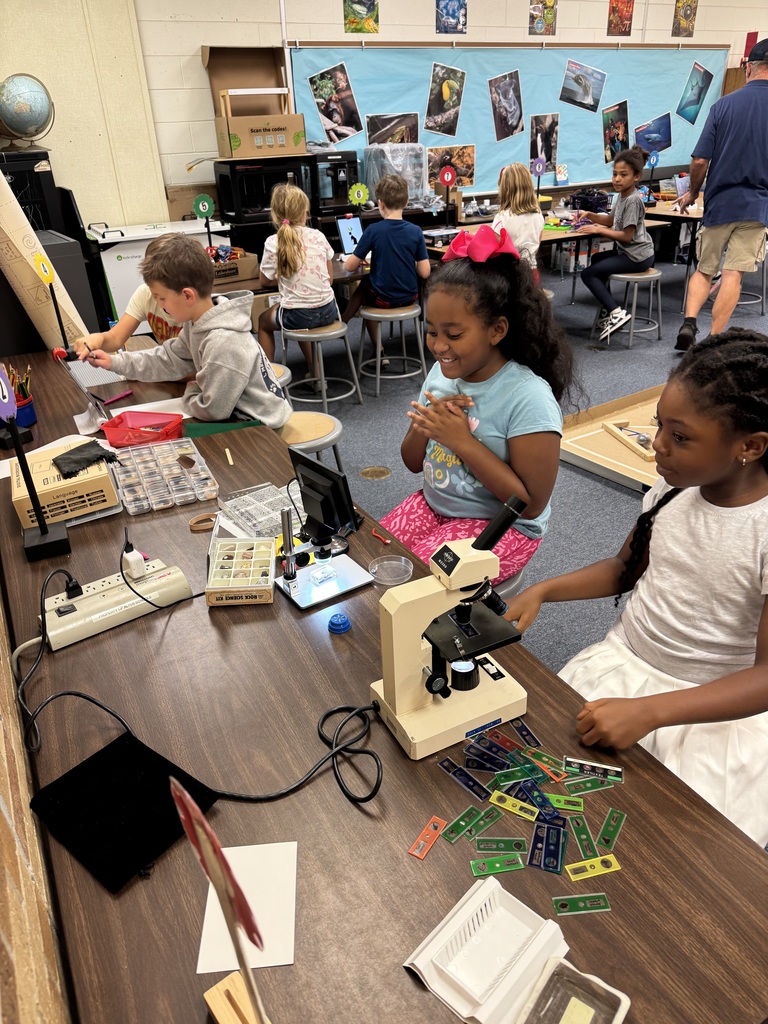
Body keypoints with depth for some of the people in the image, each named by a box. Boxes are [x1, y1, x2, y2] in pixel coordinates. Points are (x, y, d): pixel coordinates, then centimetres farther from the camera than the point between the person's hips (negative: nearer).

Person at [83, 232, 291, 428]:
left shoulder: (223, 342, -32)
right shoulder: (197, 321, -2)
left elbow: (211, 410, -26)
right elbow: (169, 359, 13)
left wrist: (191, 392, -5)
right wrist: (116, 362, 11)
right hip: (239, 413, 8)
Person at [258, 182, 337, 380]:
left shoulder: (273, 243, -8)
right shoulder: (319, 236, 0)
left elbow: (265, 281, 5)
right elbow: (330, 278, 9)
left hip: (298, 316, -3)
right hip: (328, 311, 4)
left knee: (264, 320, 29)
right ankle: (314, 371, 38)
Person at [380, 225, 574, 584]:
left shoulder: (529, 398, -21)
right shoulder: (441, 374, -1)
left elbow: (531, 504, -21)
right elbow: (413, 462, 7)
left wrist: (462, 441, -26)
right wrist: (424, 425, -16)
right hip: (432, 505, 6)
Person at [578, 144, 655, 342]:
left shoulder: (632, 200, -19)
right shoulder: (622, 195, 9)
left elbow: (627, 236, -21)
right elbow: (611, 220, 20)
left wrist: (598, 230, -16)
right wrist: (590, 216, 4)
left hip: (636, 256, -11)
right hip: (629, 252, 11)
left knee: (587, 274, -11)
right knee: (597, 259, 31)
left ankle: (616, 313, -18)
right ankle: (608, 309, 28)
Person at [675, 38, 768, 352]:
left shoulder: (724, 104, -2)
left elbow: (700, 160, -3)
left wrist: (692, 192, 14)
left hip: (720, 202, 0)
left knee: (704, 269, 13)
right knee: (733, 274, 3)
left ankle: (689, 322, -7)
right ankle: (713, 341, 2)